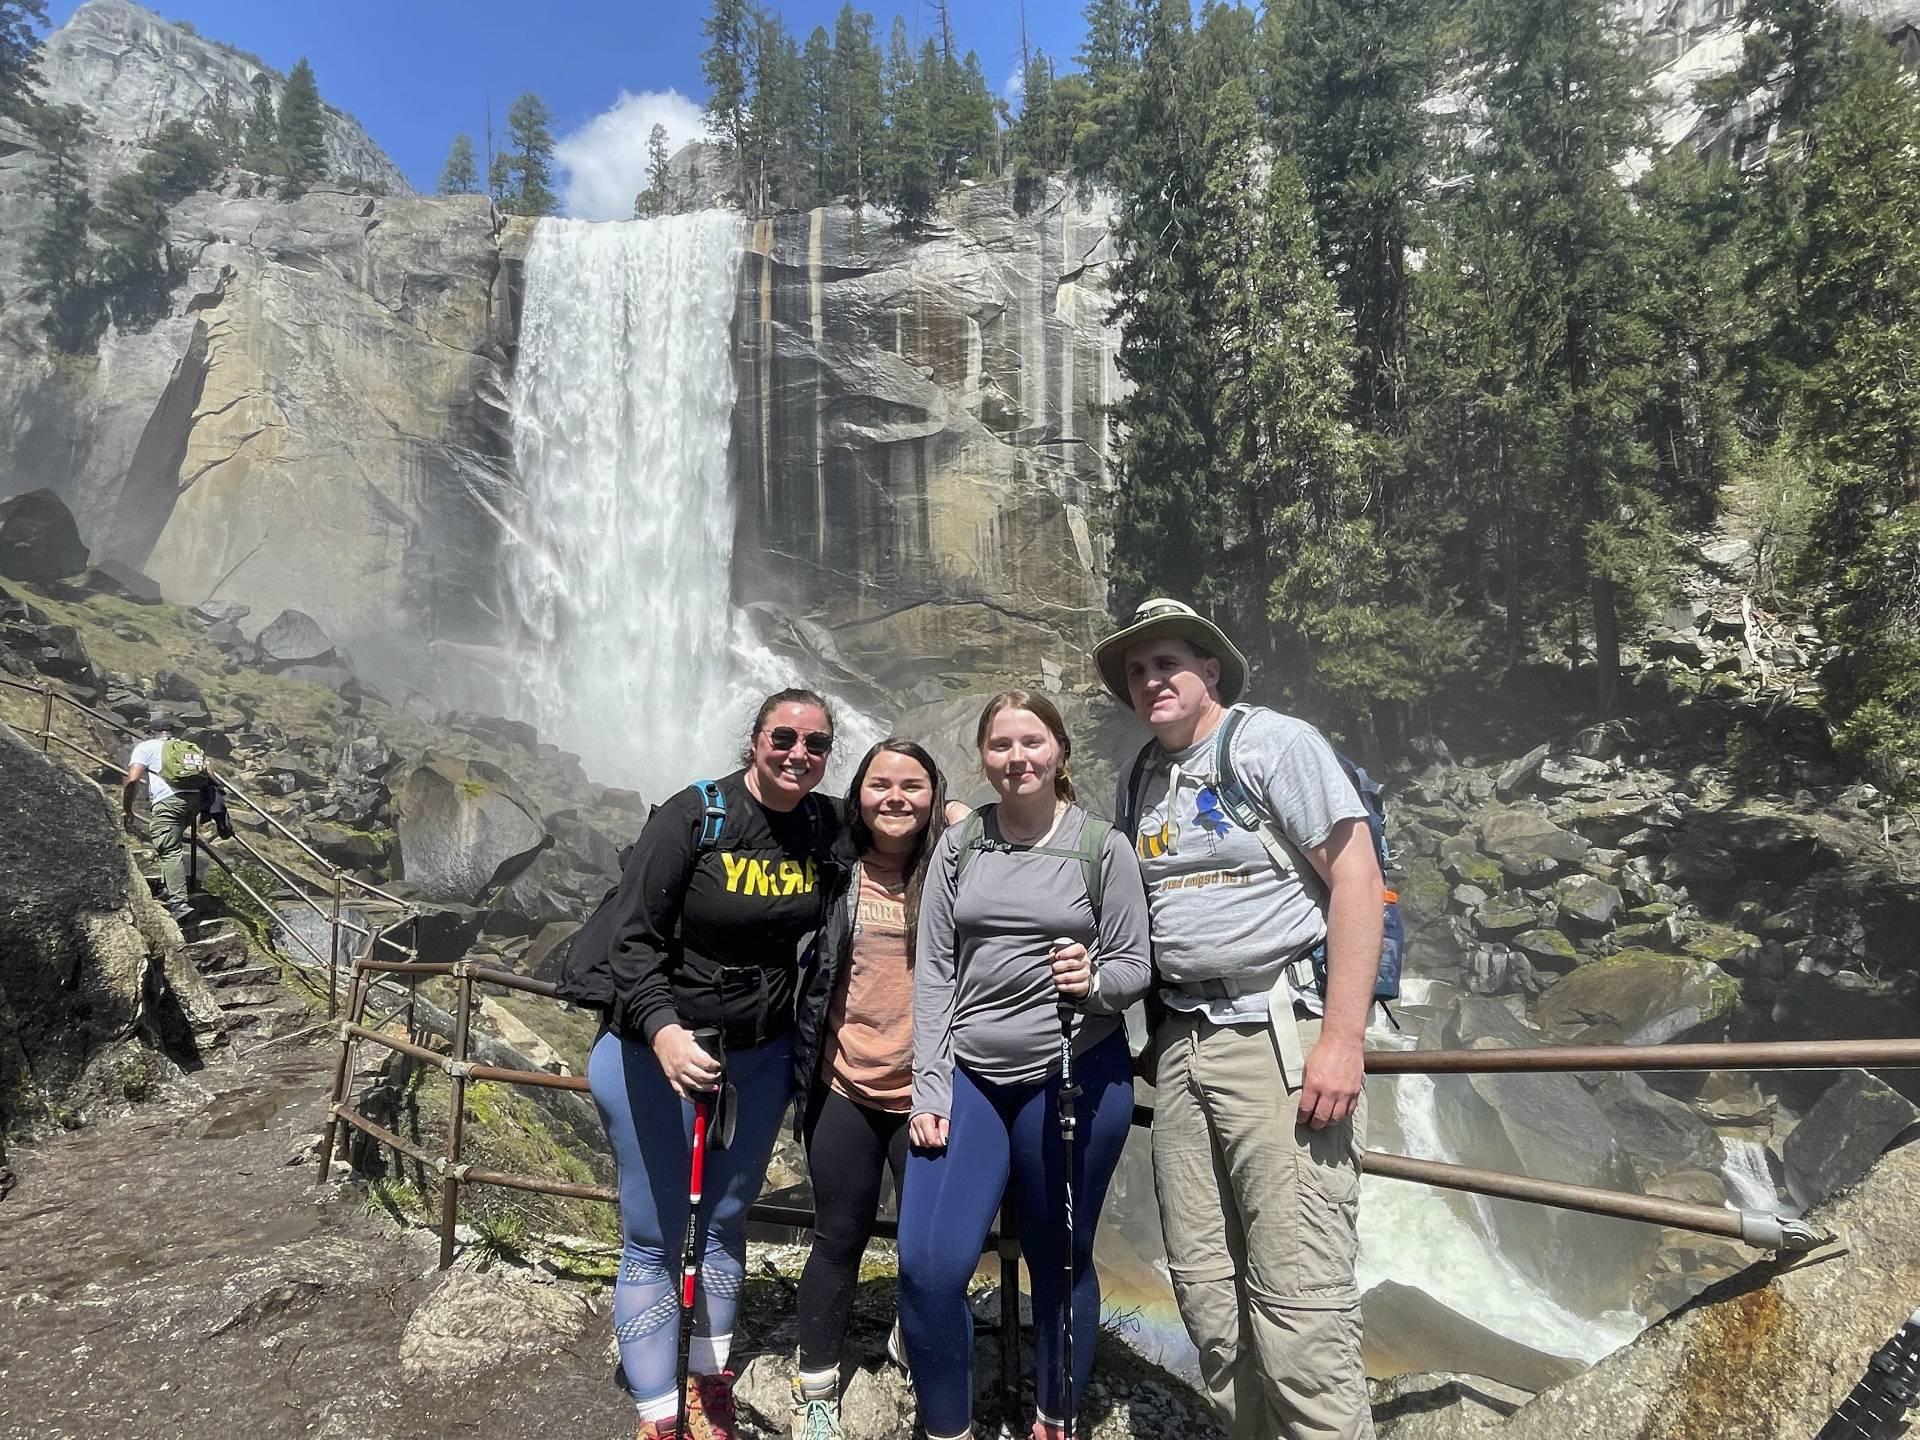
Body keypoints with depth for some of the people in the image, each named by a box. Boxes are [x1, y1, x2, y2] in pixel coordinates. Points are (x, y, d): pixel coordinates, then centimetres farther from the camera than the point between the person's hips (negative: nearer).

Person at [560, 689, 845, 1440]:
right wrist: (664, 1032, -35)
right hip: (656, 1052, -4)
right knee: (653, 1237, 5)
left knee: (725, 1220, 19)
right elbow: (633, 939, -20)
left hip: (761, 1058, 5)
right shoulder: (693, 815, -18)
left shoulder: (826, 827, -4)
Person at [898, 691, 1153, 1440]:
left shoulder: (1103, 847, -4)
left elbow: (1136, 966, -1)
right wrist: (928, 1091, -4)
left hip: (1076, 1078, -1)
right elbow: (932, 972, 1)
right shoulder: (959, 845, 3)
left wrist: (1092, 983, -23)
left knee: (1060, 1264, 12)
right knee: (927, 1268, -6)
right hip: (970, 1076, 2)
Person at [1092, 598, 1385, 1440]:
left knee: (1296, 1296, -7)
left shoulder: (1275, 743, -5)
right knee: (1205, 1288, 12)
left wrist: (1342, 1039, -17)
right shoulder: (1137, 784, 14)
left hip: (1283, 1037, -6)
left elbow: (1357, 878, -11)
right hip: (1181, 1046, 7)